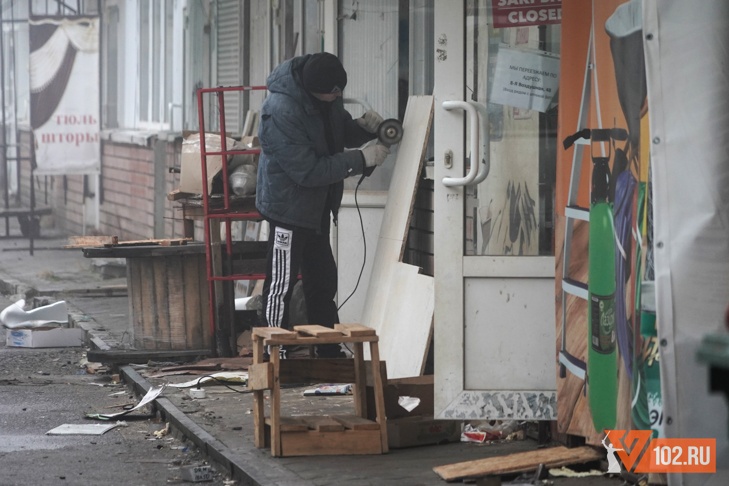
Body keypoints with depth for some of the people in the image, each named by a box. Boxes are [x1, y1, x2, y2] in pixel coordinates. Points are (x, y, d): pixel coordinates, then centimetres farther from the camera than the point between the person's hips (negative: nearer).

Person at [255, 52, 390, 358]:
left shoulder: (327, 97, -4)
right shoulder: (281, 111, -30)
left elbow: (341, 134, 14)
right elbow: (308, 171, -28)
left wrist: (363, 127, -10)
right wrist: (362, 159, -27)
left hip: (317, 206, 9)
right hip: (289, 204, -9)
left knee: (323, 281, 17)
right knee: (281, 284, -3)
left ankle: (330, 354, 28)